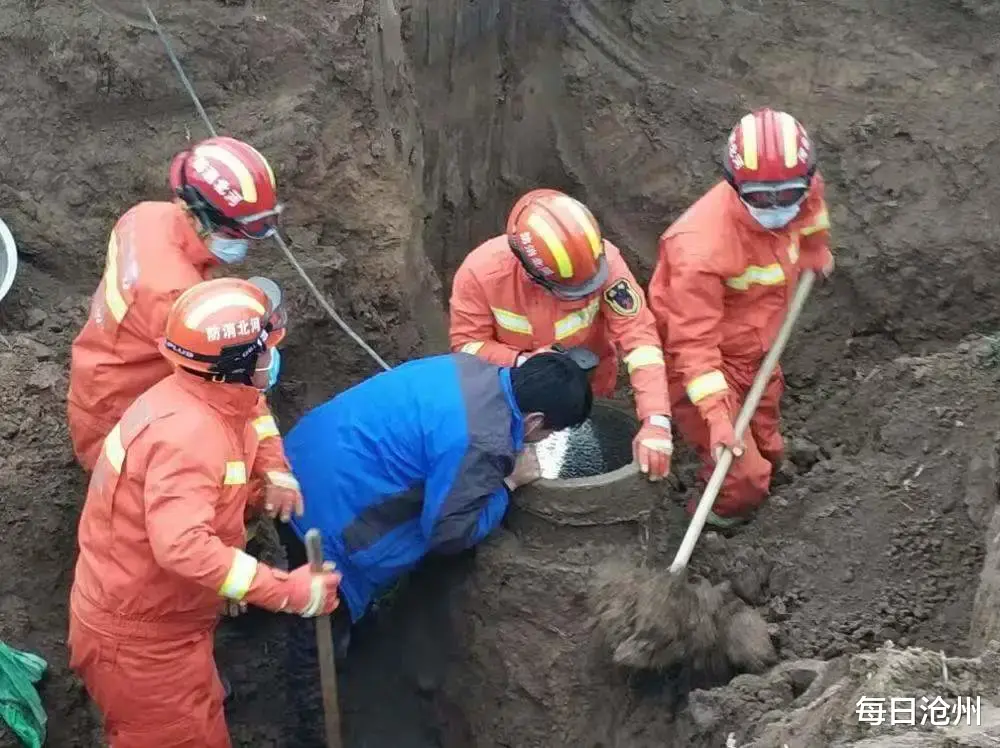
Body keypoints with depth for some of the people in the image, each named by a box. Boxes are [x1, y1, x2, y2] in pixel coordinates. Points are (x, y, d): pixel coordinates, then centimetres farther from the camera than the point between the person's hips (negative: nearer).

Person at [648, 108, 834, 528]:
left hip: (755, 348, 7)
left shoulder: (796, 187, -18)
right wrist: (716, 416, -38)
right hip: (706, 362, -7)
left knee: (766, 453, 26)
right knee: (742, 478, -10)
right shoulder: (702, 249, -39)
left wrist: (816, 246, 26)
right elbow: (693, 341, -34)